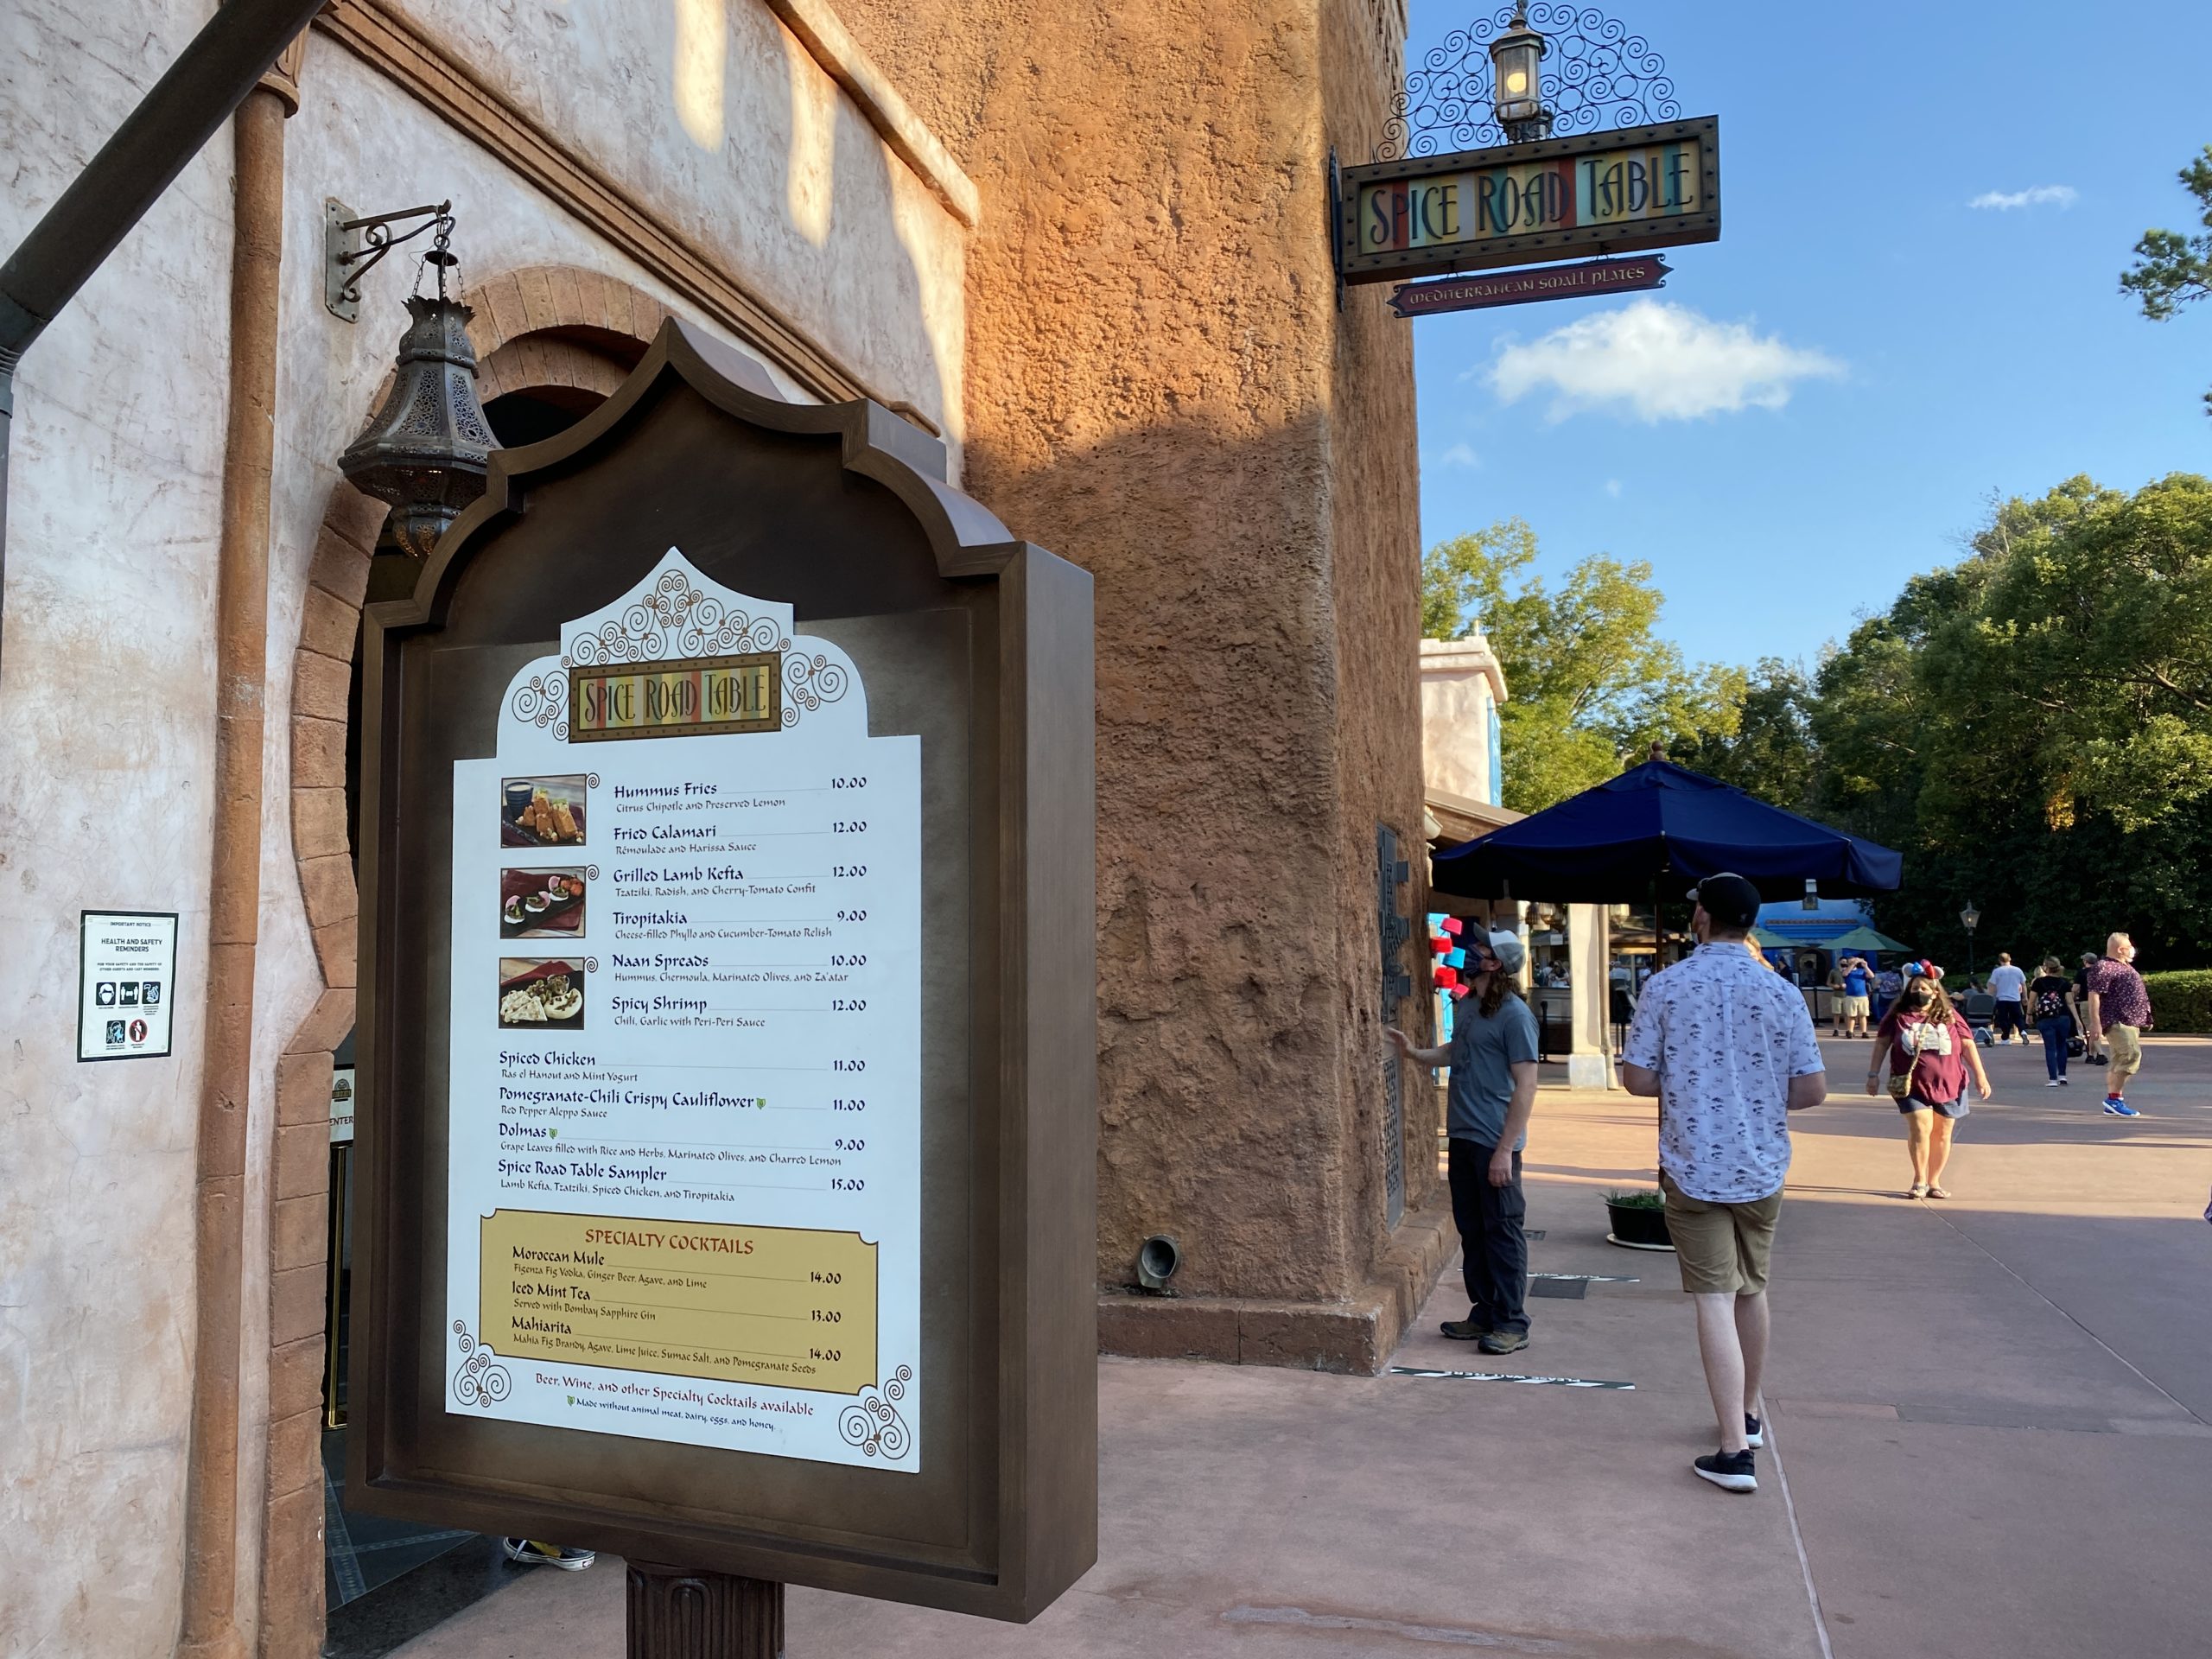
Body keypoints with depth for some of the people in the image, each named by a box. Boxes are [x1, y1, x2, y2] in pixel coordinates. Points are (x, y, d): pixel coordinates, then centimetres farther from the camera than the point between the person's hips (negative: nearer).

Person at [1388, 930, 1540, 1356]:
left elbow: (1525, 1086, -16)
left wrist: (1505, 1149, -19)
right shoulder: (1467, 1004, 8)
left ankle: (1512, 1323, 12)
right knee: (1471, 1230, 14)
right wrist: (1414, 1053, 9)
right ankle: (1483, 1314, 25)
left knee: (1502, 1232, 1)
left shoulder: (1514, 1014, -15)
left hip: (1494, 1144, -8)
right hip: (1462, 1138, 8)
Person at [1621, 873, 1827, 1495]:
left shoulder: (1666, 987, -9)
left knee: (1714, 1300, -2)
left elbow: (1637, 1079, -8)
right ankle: (1750, 1412, 37)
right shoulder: (1781, 994, -4)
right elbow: (1812, 1090, -4)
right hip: (1761, 1167, 3)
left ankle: (1736, 1449, -6)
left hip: (1692, 1168, -3)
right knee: (1752, 1291, 20)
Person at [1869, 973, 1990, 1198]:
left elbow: (1968, 1045, 6)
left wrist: (1980, 1076, 2)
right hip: (1912, 1085, -2)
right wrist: (1874, 1074, 1)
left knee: (1942, 1134, 8)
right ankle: (1919, 1181, -2)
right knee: (1920, 1128, -14)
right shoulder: (1898, 1017, 3)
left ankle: (1934, 1182, 21)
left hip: (1948, 1084, 2)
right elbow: (1881, 1043, 6)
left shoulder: (1949, 1016, 5)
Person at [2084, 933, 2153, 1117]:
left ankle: (2113, 1101, 12)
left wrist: (2145, 1018, 28)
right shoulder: (2104, 967, -13)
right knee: (2131, 1055, -20)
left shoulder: (2126, 967, 20)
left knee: (2120, 1061, 10)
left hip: (2130, 1021, 10)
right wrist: (2095, 1023, -25)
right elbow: (2094, 995, -19)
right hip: (2118, 1021, -10)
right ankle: (2114, 1098, -18)